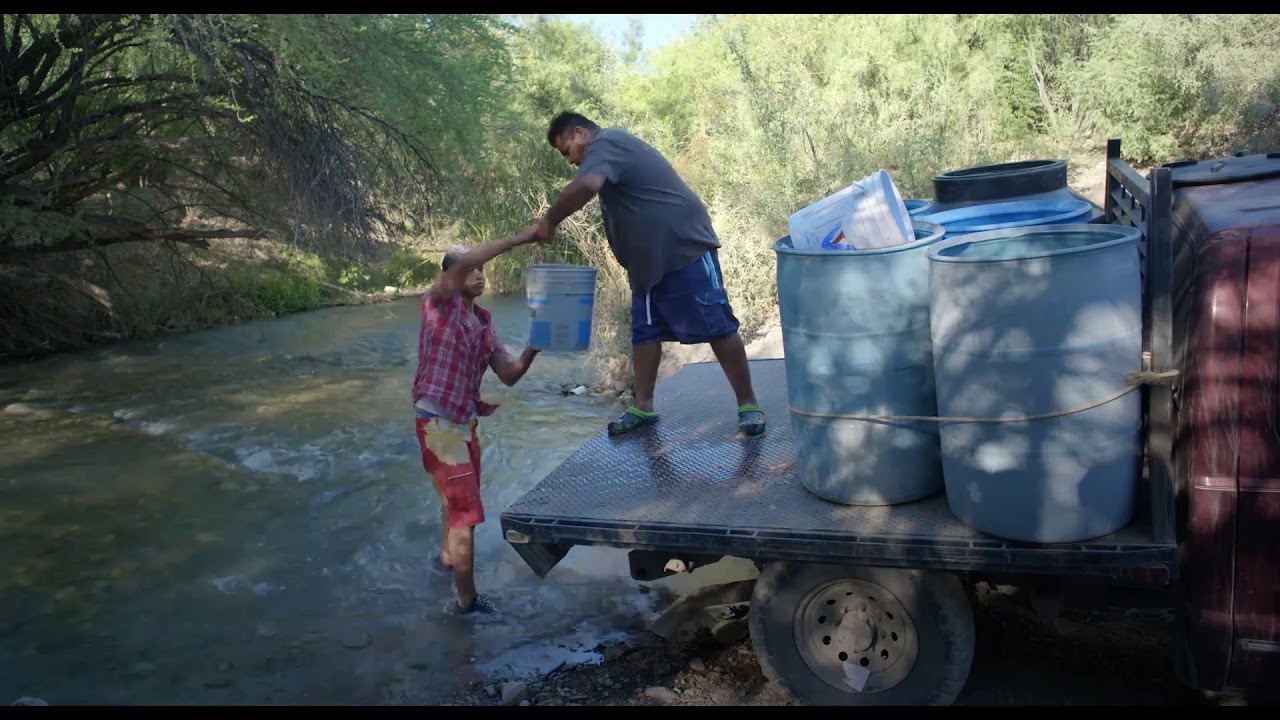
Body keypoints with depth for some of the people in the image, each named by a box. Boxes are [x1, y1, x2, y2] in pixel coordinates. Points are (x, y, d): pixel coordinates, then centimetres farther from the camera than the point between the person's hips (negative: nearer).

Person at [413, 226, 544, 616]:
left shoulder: (483, 321, 9)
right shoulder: (439, 304, -11)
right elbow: (462, 263, -32)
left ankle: (446, 557, 51)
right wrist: (518, 239, -30)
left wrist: (529, 353, -16)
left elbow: (508, 374, 3)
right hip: (439, 422, -8)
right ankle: (467, 600, 8)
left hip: (465, 421, 8)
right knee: (466, 511, -3)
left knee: (458, 499, 27)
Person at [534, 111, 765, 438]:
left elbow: (586, 186, -33)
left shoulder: (604, 144, -11)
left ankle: (748, 405, 1)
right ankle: (643, 407, 18)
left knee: (718, 327, -5)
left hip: (686, 250, -11)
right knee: (645, 333, 10)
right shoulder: (614, 148, 22)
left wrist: (550, 220, -21)